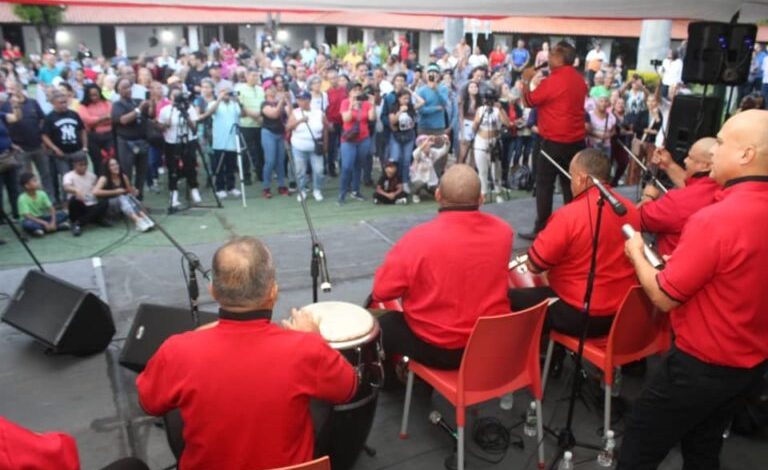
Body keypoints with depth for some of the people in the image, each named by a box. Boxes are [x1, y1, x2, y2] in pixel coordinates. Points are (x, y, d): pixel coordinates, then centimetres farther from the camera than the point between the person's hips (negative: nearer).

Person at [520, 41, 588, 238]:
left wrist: (526, 80, 10)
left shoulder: (552, 81, -16)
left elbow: (529, 101, -5)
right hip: (577, 140, 7)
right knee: (570, 184, 12)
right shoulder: (579, 79, 7)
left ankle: (541, 229, 1)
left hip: (554, 141, -7)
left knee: (544, 185, 0)